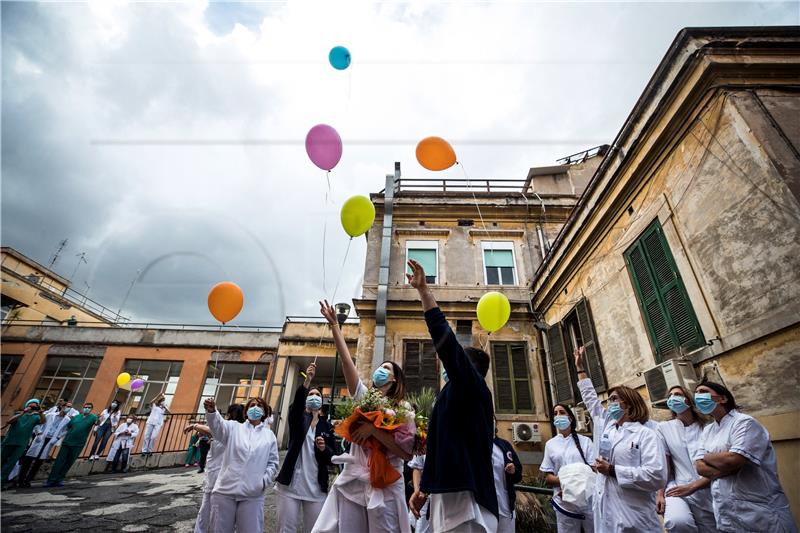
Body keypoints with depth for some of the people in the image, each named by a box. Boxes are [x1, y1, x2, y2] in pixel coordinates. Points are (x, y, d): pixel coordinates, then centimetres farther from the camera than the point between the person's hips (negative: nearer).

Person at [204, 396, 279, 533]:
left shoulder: (269, 435, 10)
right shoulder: (234, 427, 7)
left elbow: (273, 463, 11)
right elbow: (218, 425, -15)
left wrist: (264, 481, -5)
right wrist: (211, 411, -35)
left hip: (253, 495, 1)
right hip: (225, 491, 0)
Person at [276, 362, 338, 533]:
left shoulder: (327, 426, 8)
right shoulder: (297, 419, 3)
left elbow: (332, 458, 6)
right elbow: (297, 401, -21)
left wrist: (324, 449, -16)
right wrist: (307, 380, -38)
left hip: (316, 488, 2)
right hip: (290, 485, -2)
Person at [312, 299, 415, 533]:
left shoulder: (403, 408, -1)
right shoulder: (363, 397, 8)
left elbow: (406, 451, -12)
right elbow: (347, 362, -3)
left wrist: (373, 429, -18)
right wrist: (334, 325, -10)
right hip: (353, 481, 3)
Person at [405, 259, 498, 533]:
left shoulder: (471, 384, -7)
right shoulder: (465, 396, 20)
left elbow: (444, 338, -20)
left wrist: (423, 289, -16)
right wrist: (426, 489, 28)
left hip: (463, 498, -10)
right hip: (456, 495, 10)